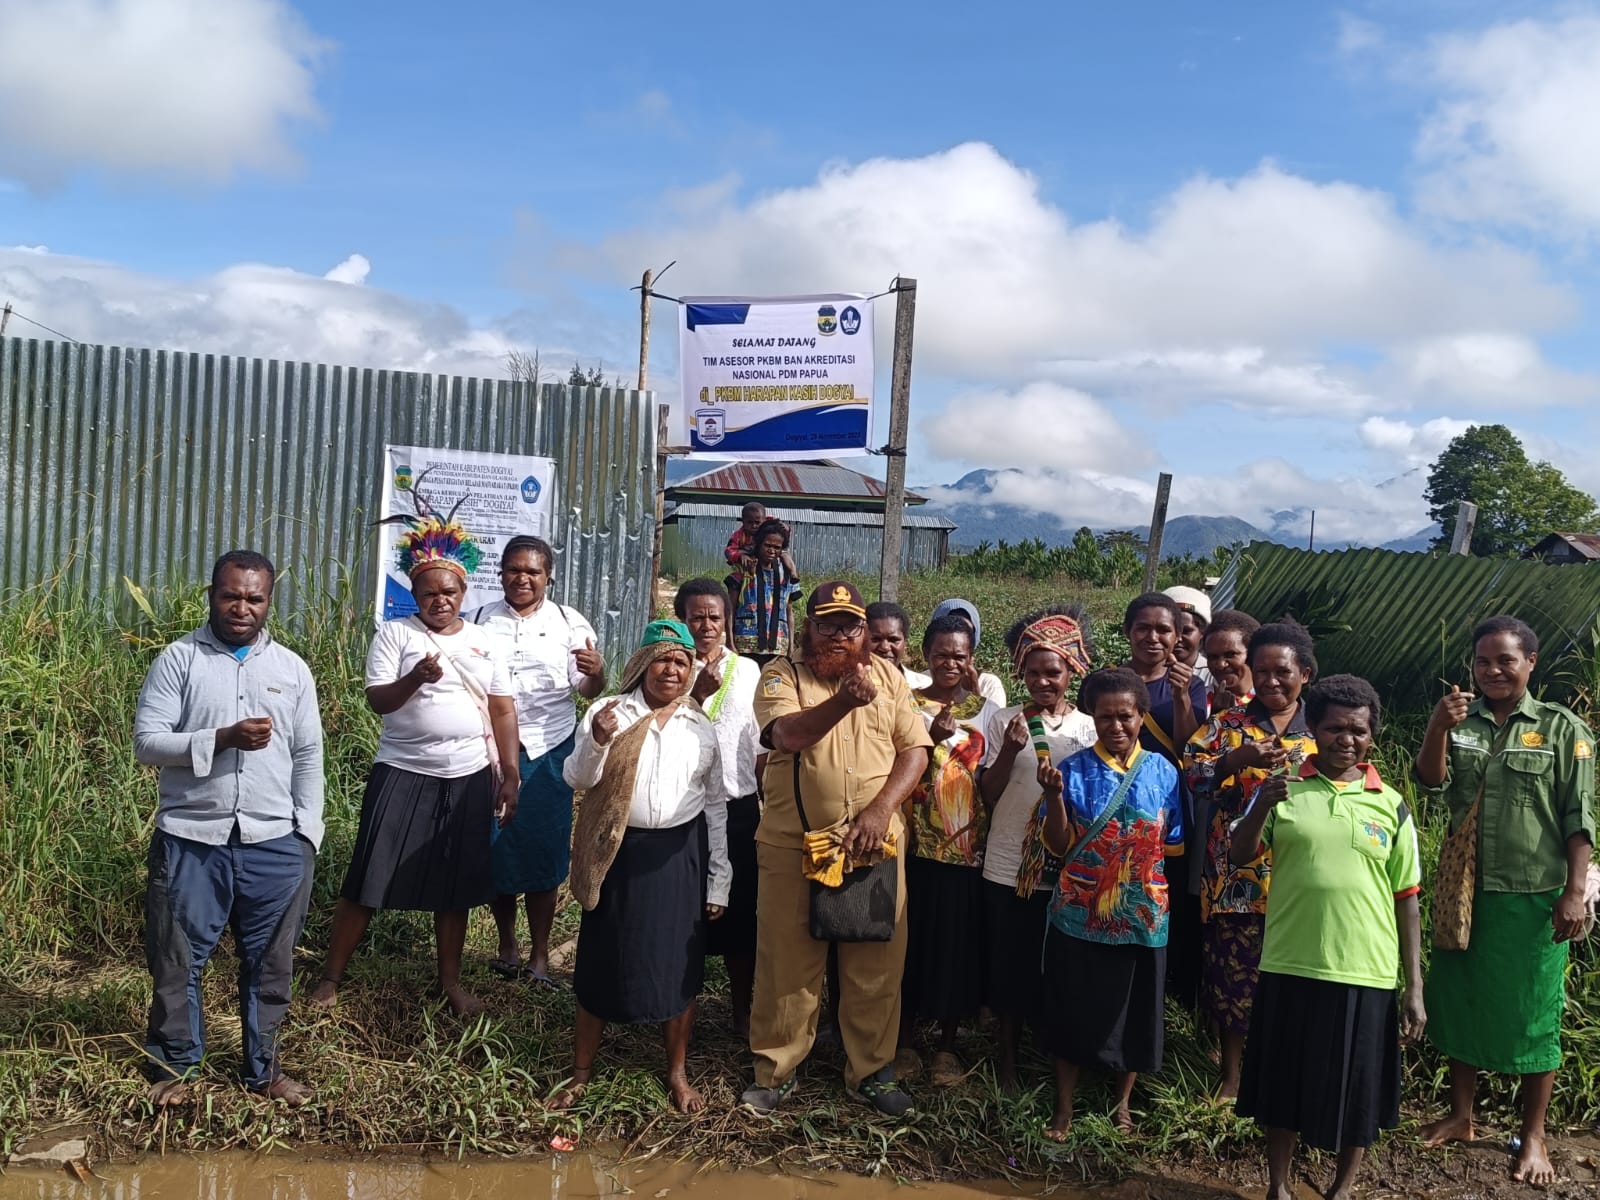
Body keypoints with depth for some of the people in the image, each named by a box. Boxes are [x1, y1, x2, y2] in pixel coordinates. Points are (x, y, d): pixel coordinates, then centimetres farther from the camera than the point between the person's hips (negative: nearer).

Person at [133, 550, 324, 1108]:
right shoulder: (178, 660, -2)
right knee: (177, 960, 8)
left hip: (274, 844, 2)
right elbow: (147, 742, -9)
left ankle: (263, 1068, 25)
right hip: (190, 840, -2)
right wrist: (222, 738, -21)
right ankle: (175, 1066, 26)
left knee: (269, 963, 10)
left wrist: (306, 834, 3)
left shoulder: (292, 668, 7)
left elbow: (308, 757, 8)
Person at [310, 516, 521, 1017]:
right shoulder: (394, 634, -1)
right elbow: (378, 700, -9)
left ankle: (451, 981, 24)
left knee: (455, 885, 10)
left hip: (469, 779, 3)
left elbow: (503, 711, 8)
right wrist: (415, 678, -28)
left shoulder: (487, 642, 7)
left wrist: (510, 776, 3)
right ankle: (331, 976, 16)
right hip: (403, 774, -2)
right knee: (370, 879, 1)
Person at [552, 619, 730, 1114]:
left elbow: (716, 805, 9)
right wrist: (598, 740, -27)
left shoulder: (701, 727, 7)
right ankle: (581, 1072, 23)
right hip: (620, 853, -2)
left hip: (680, 856, 2)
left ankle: (677, 1074, 26)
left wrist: (719, 878, 6)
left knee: (678, 965, 9)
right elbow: (577, 778, -7)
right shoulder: (609, 712, -1)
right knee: (602, 961, 6)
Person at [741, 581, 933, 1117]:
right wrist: (844, 700, -37)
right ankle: (775, 1070, 23)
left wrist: (880, 810, -10)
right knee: (787, 962, 7)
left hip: (875, 845, 2)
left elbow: (915, 750, 4)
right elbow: (788, 735, -20)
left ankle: (872, 1070, 26)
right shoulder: (781, 676, -1)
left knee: (877, 964, 9)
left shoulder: (887, 676, 9)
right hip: (794, 846, -2)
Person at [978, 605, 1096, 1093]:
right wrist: (1009, 750, -16)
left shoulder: (1089, 728, 2)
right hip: (1008, 867, 0)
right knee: (1009, 968, 9)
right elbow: (987, 795, -3)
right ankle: (1007, 1061, 26)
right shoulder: (1004, 721, -1)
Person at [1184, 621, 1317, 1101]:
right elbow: (1190, 773, -8)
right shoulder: (1227, 725, 3)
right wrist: (1238, 760, -22)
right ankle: (1231, 1075, 23)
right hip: (1235, 877, -1)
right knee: (1233, 972, 7)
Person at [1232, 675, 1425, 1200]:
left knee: (1357, 1091, 12)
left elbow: (1406, 899, 4)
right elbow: (1240, 858, -4)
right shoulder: (1283, 789, 0)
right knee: (1285, 1083, 11)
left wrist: (1415, 988, 3)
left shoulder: (1390, 805, 3)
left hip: (1366, 974, 1)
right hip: (1290, 967, 0)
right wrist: (1262, 806, -22)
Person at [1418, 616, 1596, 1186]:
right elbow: (1432, 780, -9)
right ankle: (1460, 1116, 28)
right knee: (1459, 1001, 13)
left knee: (1532, 1015, 5)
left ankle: (1533, 1138, 18)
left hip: (1534, 898, -3)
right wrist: (1437, 729, -26)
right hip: (1465, 890, 4)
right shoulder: (1460, 722, 4)